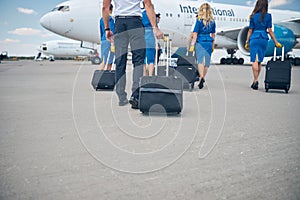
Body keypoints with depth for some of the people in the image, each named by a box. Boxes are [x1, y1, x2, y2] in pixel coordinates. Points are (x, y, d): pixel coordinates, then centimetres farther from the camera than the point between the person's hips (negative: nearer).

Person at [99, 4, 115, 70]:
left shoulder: (101, 19, 16)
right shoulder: (110, 19, -8)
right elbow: (111, 31, -14)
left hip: (103, 41, 9)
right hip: (109, 41, -9)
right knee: (104, 62, -12)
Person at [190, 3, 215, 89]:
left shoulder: (199, 21, -6)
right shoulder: (212, 21, 6)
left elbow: (195, 34, -9)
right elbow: (213, 34, 12)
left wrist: (192, 45, -6)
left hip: (200, 42, -4)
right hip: (209, 42, 4)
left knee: (200, 60, -7)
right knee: (207, 61, 14)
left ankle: (201, 77, -25)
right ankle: (202, 78, 27)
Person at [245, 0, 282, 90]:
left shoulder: (253, 16, 1)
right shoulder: (268, 16, 2)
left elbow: (250, 30, 2)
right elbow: (270, 30, 0)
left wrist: (247, 42, 8)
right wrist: (276, 42, 6)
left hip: (254, 38, -1)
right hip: (264, 39, 2)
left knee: (255, 60, -5)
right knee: (259, 61, 10)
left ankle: (256, 81, -14)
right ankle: (255, 81, 15)